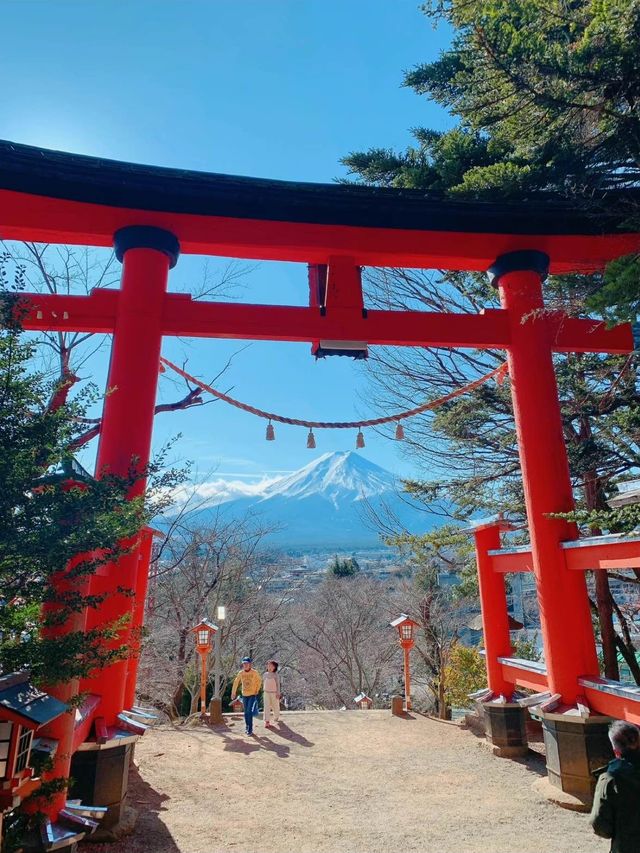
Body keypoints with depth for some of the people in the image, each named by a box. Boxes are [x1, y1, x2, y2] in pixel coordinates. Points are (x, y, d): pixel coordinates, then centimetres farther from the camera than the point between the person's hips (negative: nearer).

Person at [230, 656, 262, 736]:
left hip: (253, 695, -4)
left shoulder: (255, 672, -12)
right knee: (246, 712, 13)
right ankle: (247, 727, 31)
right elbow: (236, 682, 7)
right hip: (244, 695, 4)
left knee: (249, 711, -13)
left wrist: (257, 690, -1)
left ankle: (250, 729, -5)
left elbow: (259, 681, 4)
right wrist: (233, 693, 11)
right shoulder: (241, 673, -5)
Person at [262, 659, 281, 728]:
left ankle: (276, 717, 36)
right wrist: (264, 691, 15)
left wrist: (278, 693, -12)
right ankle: (267, 721, -4)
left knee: (275, 706, 11)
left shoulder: (276, 675, -9)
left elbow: (278, 684, -8)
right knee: (267, 707, -4)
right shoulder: (265, 674, 1)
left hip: (274, 693, -2)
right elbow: (263, 683, 12)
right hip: (266, 693, 2)